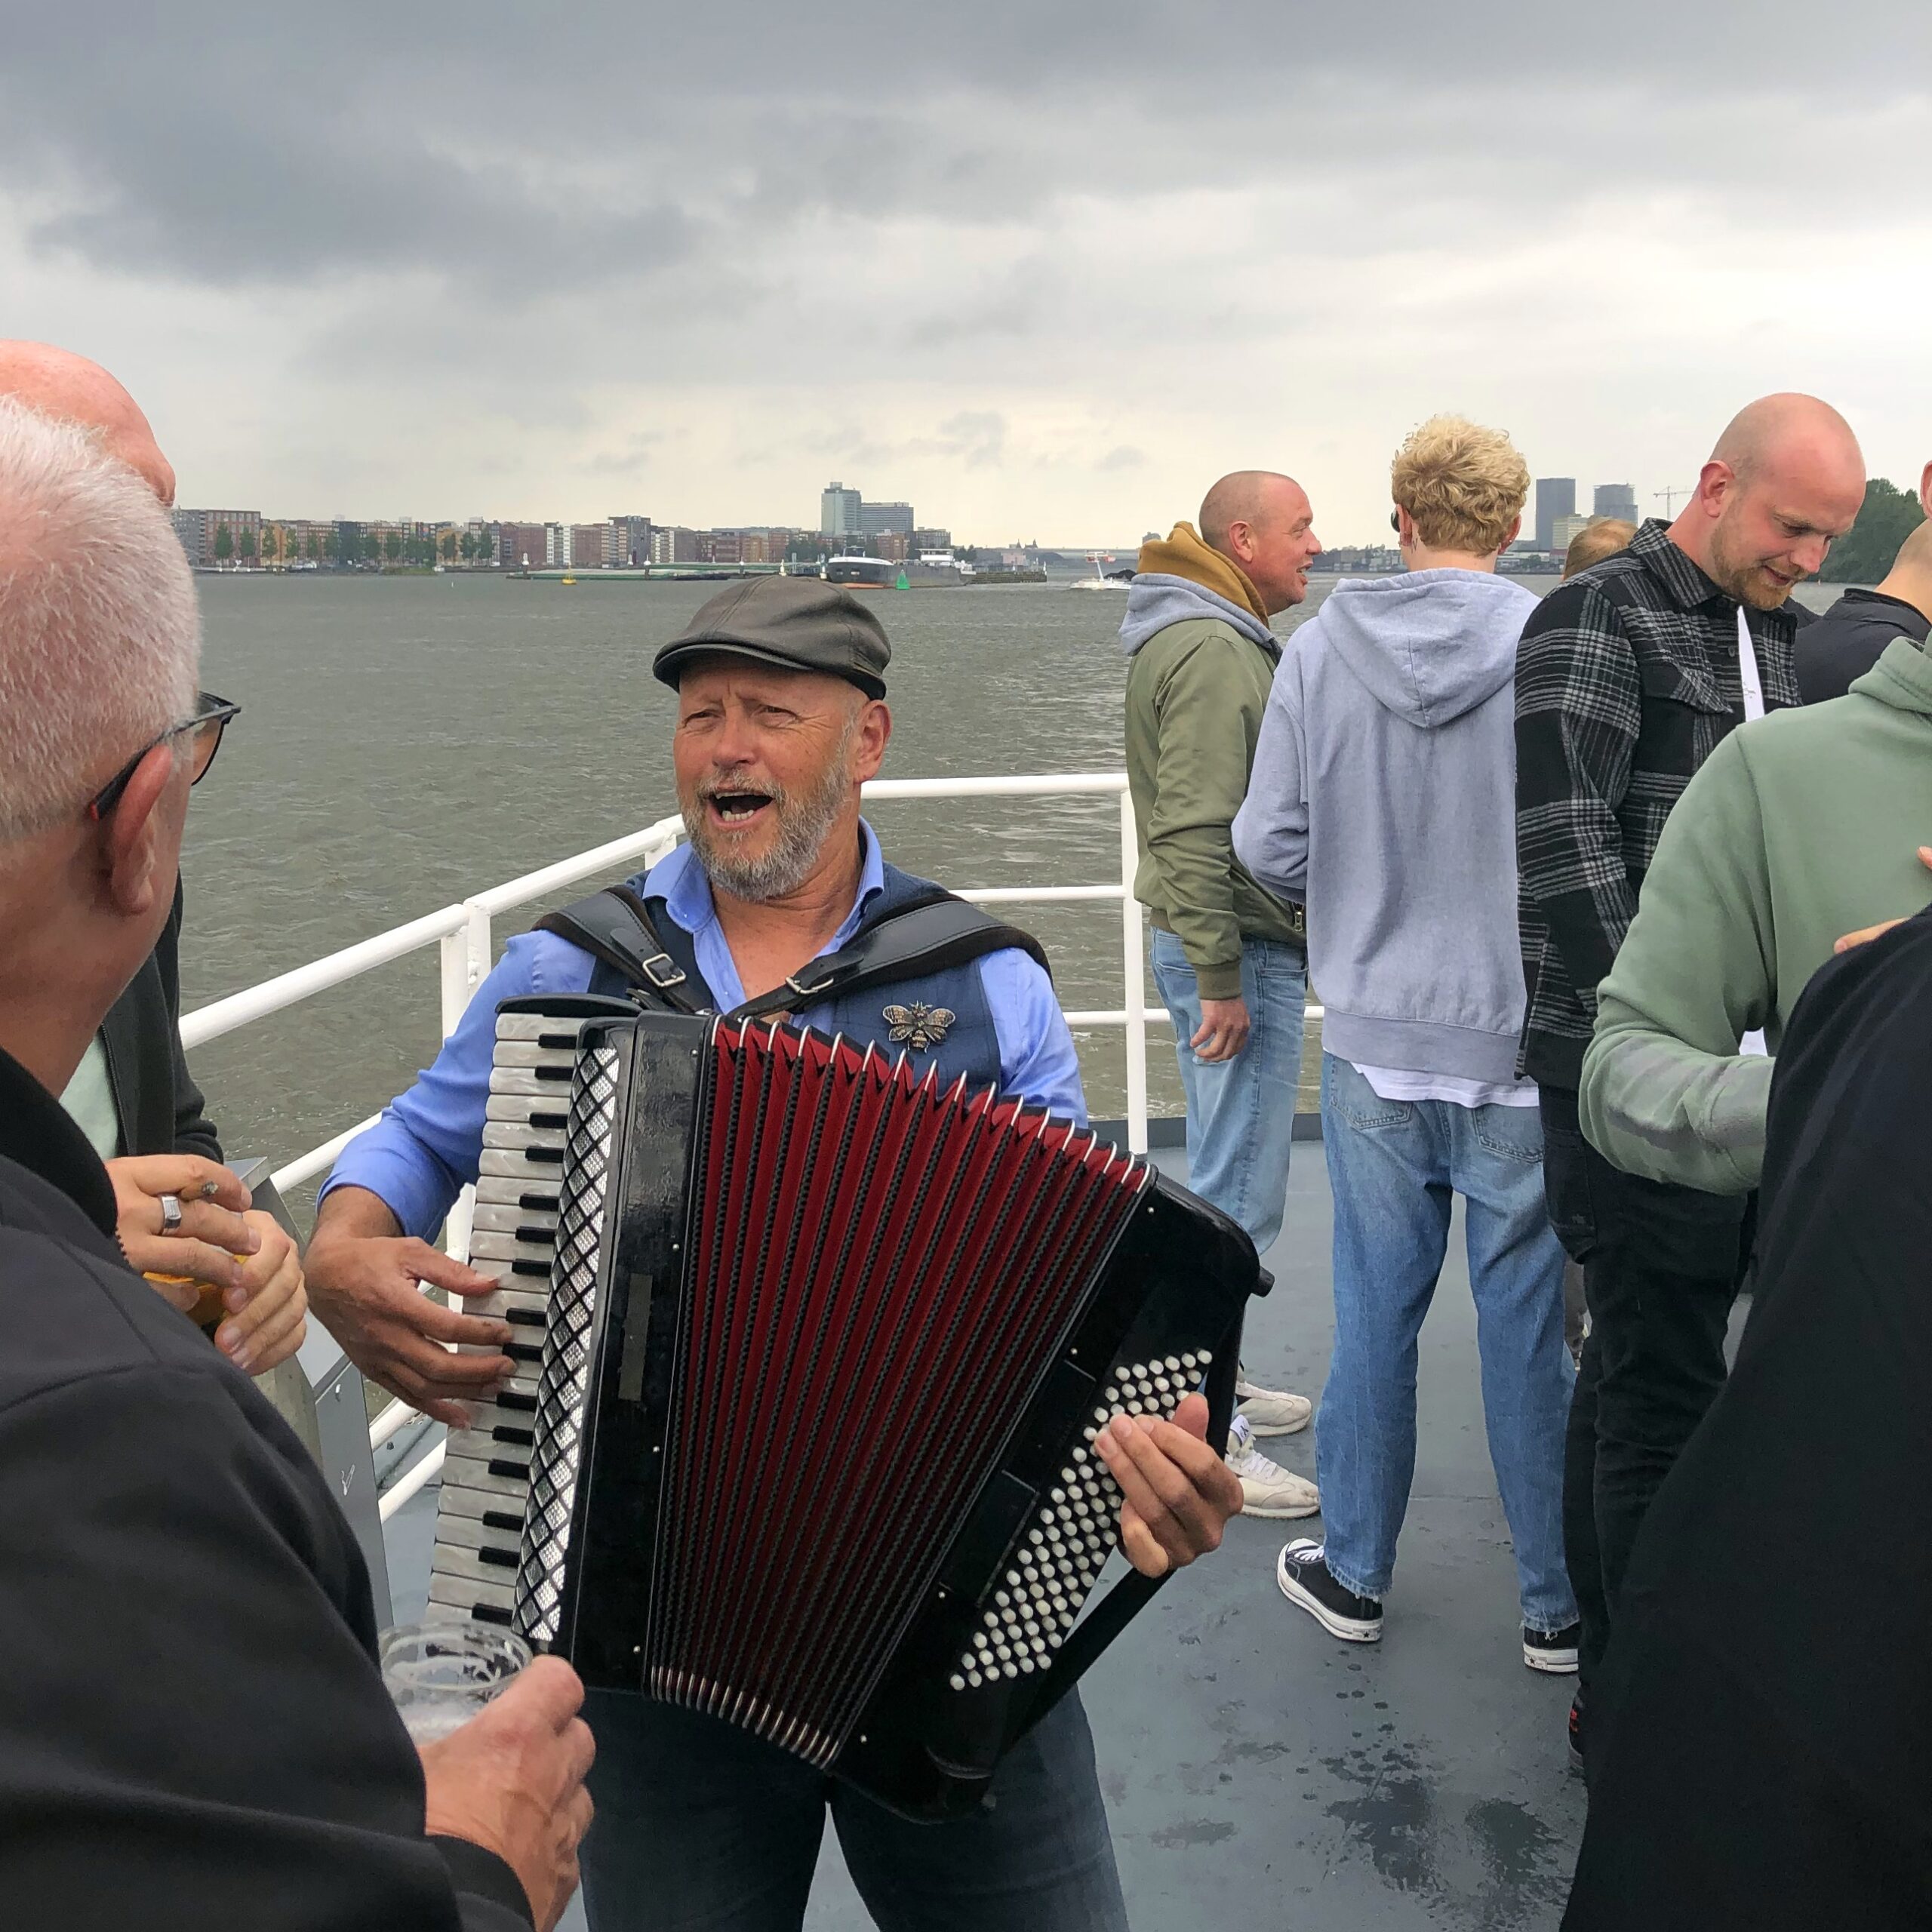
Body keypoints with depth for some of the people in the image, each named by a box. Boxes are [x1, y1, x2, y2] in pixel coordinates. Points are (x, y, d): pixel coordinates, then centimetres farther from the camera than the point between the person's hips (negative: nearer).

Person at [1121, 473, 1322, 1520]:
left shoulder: (1222, 639, 17)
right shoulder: (1211, 650, -17)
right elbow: (1197, 830, -24)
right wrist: (1222, 979, -23)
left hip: (1242, 942, 11)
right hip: (1234, 952, -11)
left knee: (1224, 1180, 18)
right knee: (1237, 1196, -7)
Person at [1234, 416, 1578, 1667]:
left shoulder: (1318, 647, -4)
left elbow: (1270, 844, -1)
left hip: (1374, 1038, 2)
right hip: (1520, 1045, -2)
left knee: (1376, 1313, 14)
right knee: (1529, 1326, 9)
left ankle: (1355, 1574, 27)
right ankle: (1558, 1605, 21)